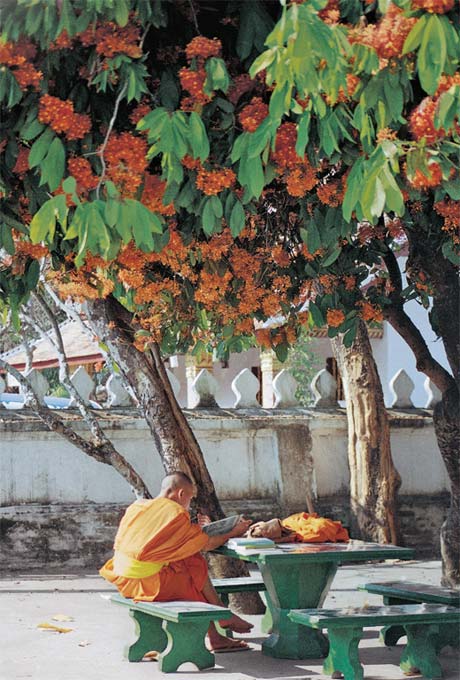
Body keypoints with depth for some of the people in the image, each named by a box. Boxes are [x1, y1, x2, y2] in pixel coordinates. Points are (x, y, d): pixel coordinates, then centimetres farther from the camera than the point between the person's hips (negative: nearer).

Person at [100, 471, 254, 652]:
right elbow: (206, 544, -1)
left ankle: (215, 637, 16)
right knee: (198, 567, 9)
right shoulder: (175, 513, -9)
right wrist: (233, 533, 15)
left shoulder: (135, 507, 12)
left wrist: (194, 528, 32)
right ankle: (224, 617, 25)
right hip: (147, 582, -8)